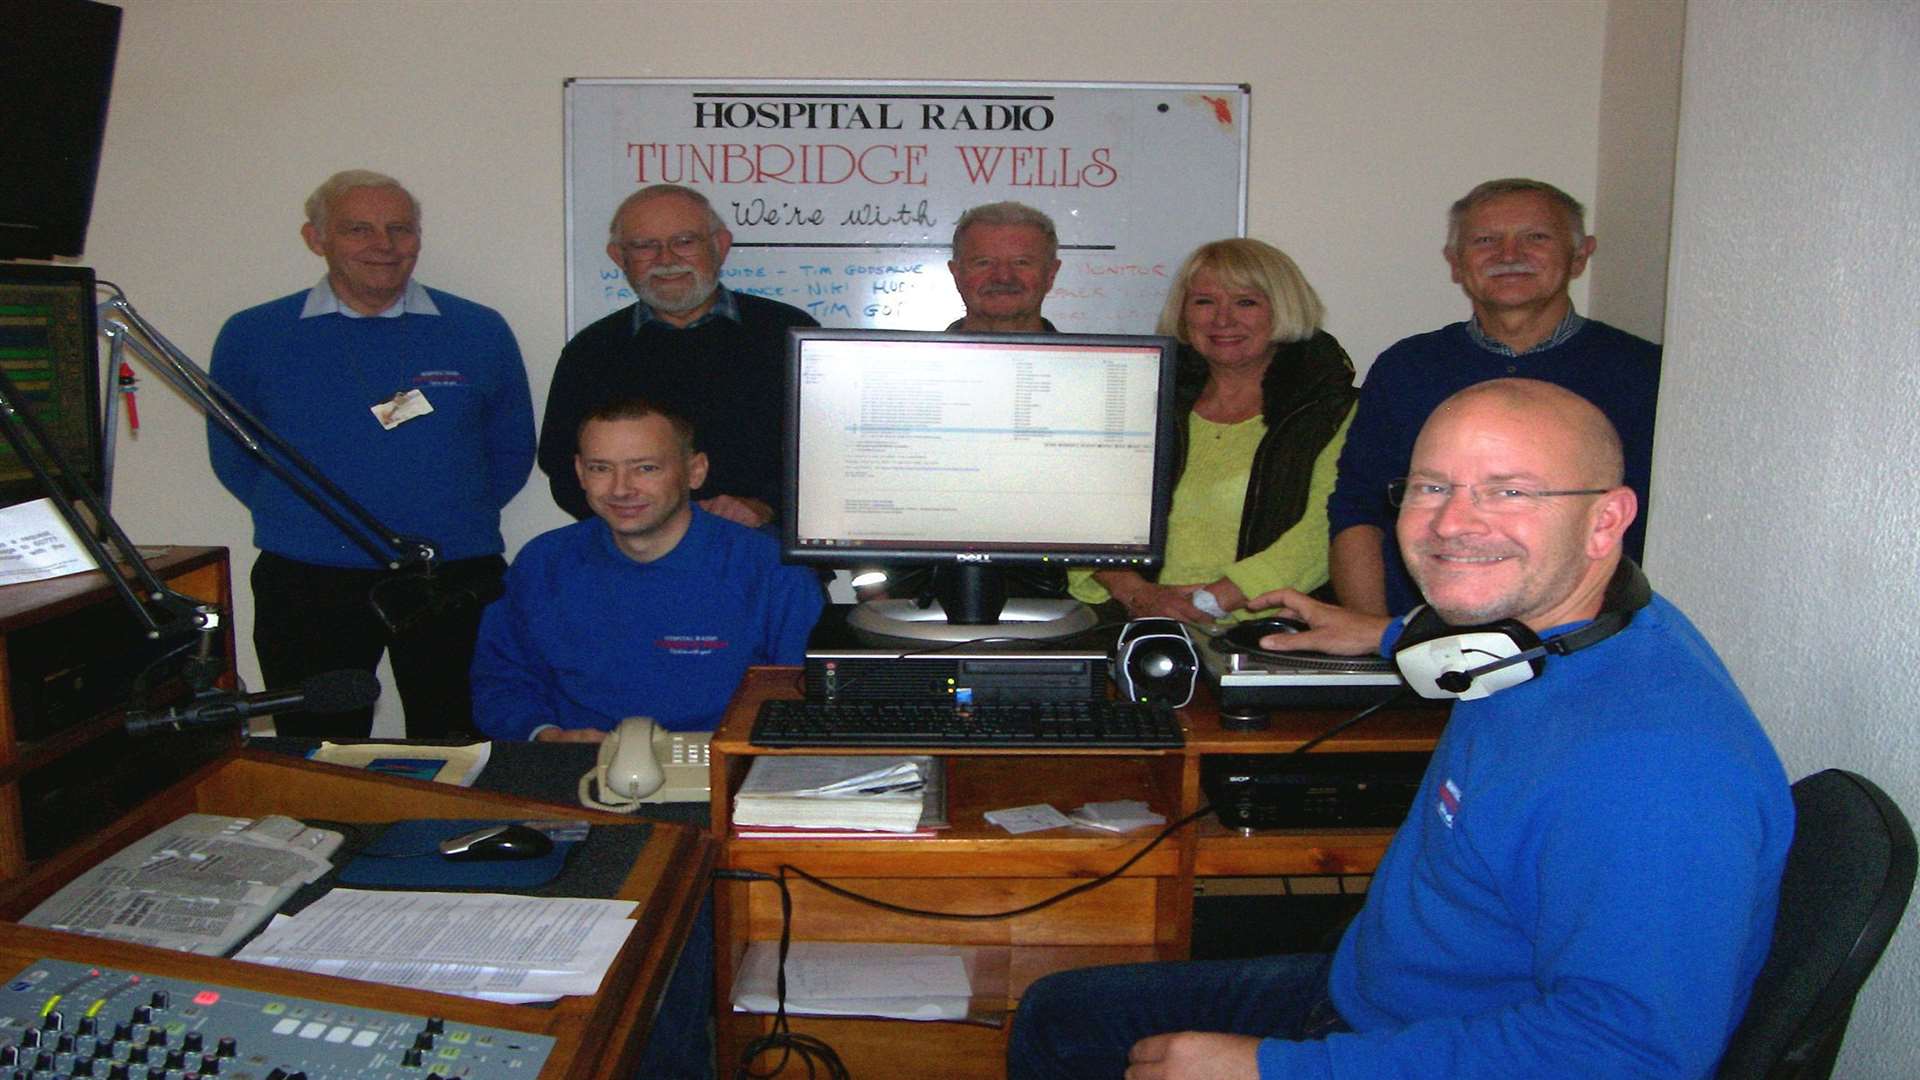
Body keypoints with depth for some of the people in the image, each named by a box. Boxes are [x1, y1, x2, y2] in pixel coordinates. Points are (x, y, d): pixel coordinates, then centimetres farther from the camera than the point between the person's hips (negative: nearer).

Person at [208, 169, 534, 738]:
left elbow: (511, 454, 12)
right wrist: (310, 520, 7)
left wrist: (448, 517, 5)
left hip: (455, 584, 0)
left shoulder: (480, 332, 5)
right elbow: (232, 457, 14)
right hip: (306, 586, 0)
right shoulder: (251, 337, 5)